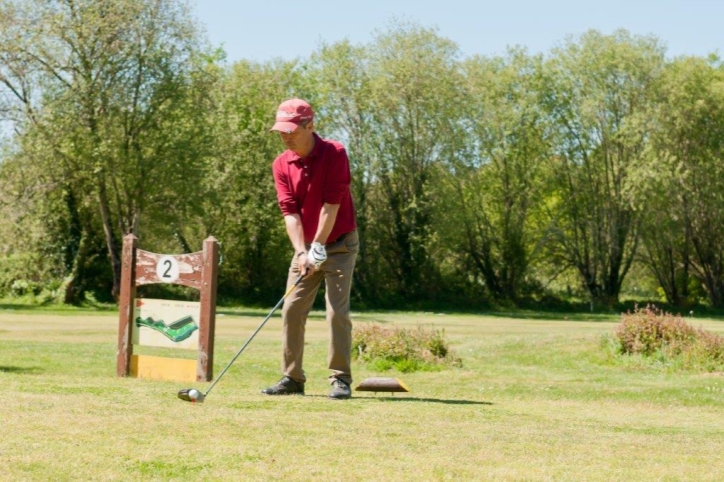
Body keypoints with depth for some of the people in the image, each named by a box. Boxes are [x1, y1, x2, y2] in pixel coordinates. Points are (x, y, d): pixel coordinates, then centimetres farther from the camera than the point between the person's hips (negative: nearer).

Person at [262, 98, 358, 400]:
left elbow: (331, 205, -19)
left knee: (337, 312, -10)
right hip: (306, 246, 5)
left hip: (339, 244, -5)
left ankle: (341, 379, -4)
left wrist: (318, 246, -21)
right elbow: (290, 212, -9)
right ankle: (292, 378, 7)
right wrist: (301, 252, -21)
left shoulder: (335, 154, -16)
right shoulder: (281, 165, -3)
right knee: (292, 310, 0)